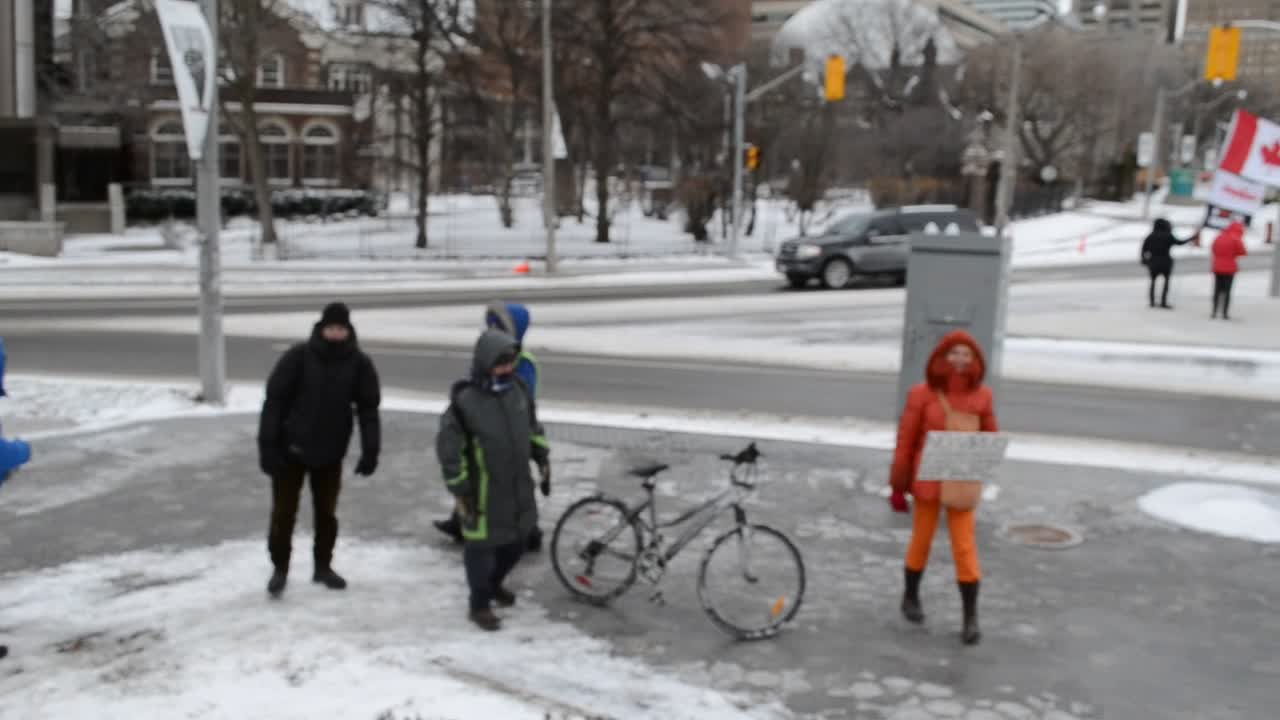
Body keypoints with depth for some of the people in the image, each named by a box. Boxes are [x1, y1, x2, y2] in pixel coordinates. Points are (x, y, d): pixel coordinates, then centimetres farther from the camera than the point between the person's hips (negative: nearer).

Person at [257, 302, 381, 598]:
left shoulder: (359, 364, -6)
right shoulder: (298, 357, -14)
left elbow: (368, 408, -2)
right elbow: (274, 400, -11)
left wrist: (370, 451, -7)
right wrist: (267, 446, -14)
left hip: (330, 453, 2)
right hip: (290, 450, -2)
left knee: (326, 512, 13)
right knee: (284, 512, 5)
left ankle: (323, 566, 29)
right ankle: (280, 568, 21)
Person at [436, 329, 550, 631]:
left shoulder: (518, 389, 0)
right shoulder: (465, 402, -20)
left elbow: (533, 428, 15)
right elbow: (448, 447, -16)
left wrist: (544, 463, 15)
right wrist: (460, 490, -15)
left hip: (518, 485, 7)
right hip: (483, 492, -7)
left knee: (518, 538, 20)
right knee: (481, 545, 5)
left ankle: (494, 583, 47)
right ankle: (479, 605, 25)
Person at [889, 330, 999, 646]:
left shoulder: (981, 396, -1)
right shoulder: (923, 394, -8)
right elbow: (906, 439, -4)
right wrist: (898, 485, -2)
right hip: (928, 480, -1)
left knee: (965, 548, -2)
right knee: (921, 541, 13)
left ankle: (971, 617, 6)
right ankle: (910, 597, 36)